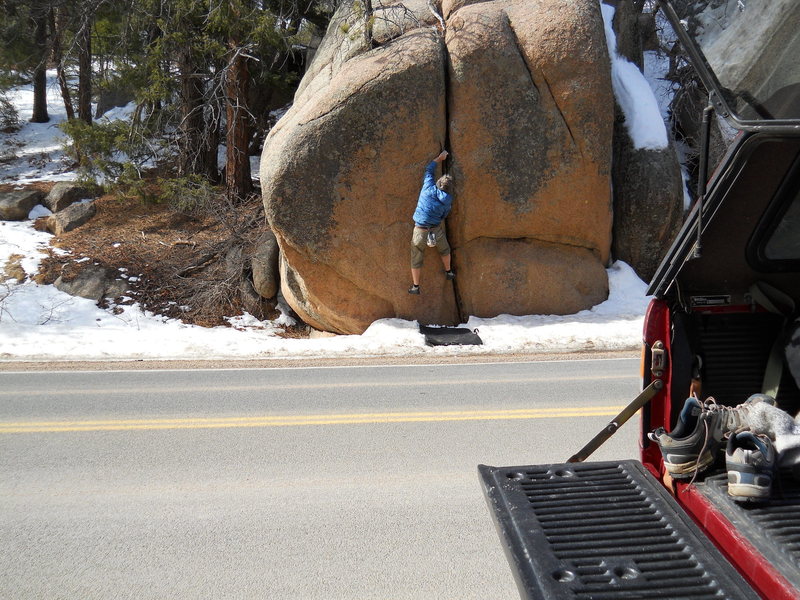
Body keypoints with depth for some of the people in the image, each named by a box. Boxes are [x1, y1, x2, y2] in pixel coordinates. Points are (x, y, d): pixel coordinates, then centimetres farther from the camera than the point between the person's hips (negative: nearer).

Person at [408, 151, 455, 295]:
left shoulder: (429, 187, -12)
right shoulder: (447, 203, -7)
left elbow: (429, 169, 4)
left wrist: (440, 158, 16)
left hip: (420, 230, -1)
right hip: (436, 230, 1)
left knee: (416, 258, 15)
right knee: (444, 249, 33)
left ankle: (415, 286, 22)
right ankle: (448, 271, 50)